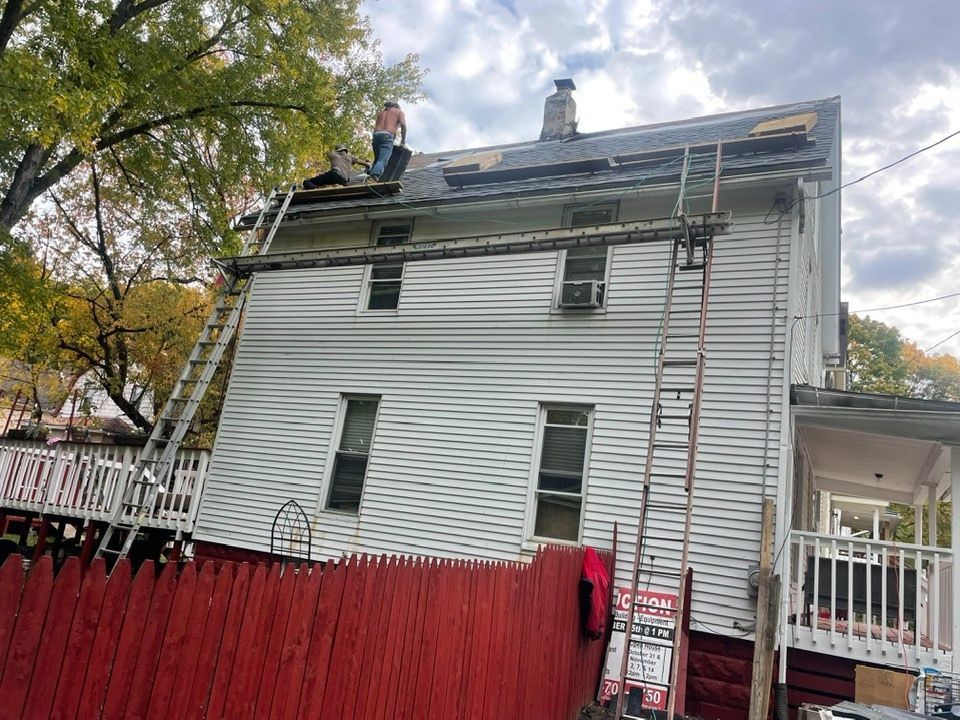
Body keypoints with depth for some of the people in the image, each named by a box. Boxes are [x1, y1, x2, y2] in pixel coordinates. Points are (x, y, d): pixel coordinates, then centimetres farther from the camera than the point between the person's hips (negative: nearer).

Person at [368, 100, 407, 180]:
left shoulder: (381, 112, 33)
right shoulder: (399, 112, 20)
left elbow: (376, 127, 23)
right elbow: (403, 125, 2)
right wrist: (403, 141, 7)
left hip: (376, 135, 5)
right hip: (387, 136, -5)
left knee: (376, 160, 17)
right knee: (382, 161, -18)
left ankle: (371, 175, 1)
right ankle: (374, 177, -39)